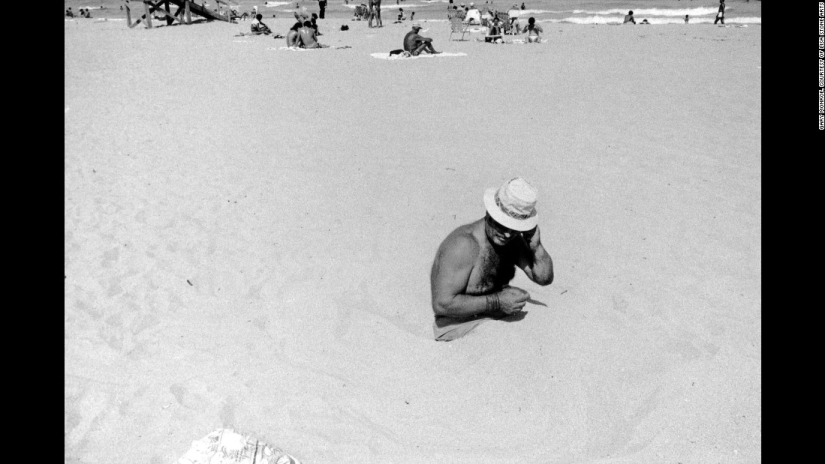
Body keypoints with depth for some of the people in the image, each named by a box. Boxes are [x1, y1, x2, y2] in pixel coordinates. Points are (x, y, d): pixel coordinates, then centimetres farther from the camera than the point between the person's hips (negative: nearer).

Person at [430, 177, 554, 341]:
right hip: (458, 331, -8)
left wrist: (535, 245, -14)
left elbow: (545, 278, 5)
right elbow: (442, 304, -28)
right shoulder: (464, 245, -26)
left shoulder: (512, 240, 0)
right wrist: (498, 302, -28)